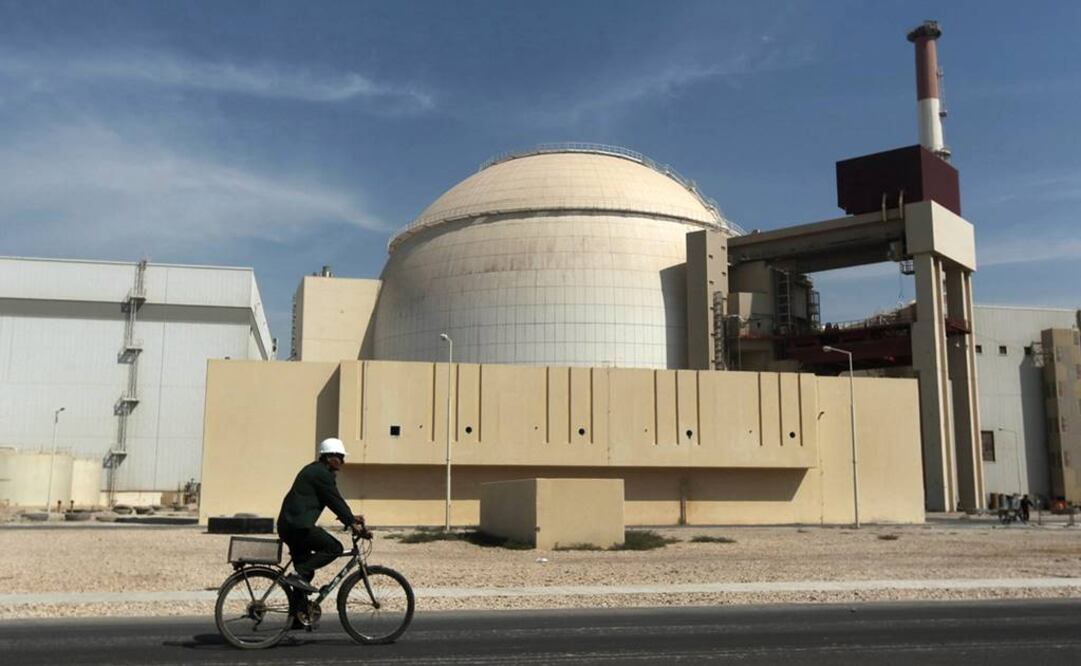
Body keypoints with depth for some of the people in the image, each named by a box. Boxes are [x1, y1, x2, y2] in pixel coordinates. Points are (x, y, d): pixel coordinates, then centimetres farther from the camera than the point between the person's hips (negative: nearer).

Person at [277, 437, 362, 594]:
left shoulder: (314, 470, 22)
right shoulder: (322, 474, -10)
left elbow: (333, 500, 25)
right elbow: (335, 501, -13)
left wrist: (351, 518, 22)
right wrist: (351, 521, -9)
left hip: (288, 525, 11)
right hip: (299, 525, -11)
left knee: (305, 571, 15)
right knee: (334, 548, -10)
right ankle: (298, 574, -15)